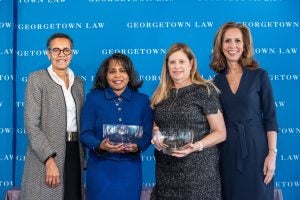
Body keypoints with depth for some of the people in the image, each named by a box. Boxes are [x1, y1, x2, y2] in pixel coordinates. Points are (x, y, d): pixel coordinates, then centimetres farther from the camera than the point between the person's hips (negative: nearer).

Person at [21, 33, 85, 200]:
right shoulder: (37, 79, -2)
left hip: (75, 153, 5)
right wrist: (49, 160, -19)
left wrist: (83, 157, 9)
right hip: (46, 155, -5)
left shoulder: (78, 82, 14)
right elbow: (31, 125, -10)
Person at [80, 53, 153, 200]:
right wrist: (100, 145, -21)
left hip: (130, 168, 2)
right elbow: (85, 133, -2)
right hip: (100, 167, -1)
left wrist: (138, 146, -17)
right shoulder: (93, 98, 1)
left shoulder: (142, 100, 6)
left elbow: (147, 134, 4)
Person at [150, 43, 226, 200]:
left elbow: (220, 133, -6)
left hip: (198, 169, -4)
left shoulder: (205, 91, -5)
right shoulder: (161, 94, 10)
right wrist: (156, 136, -2)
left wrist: (196, 146, -21)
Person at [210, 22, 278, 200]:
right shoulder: (217, 82, 6)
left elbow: (270, 118, -4)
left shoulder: (259, 75, -1)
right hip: (227, 151, 3)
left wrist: (272, 153, -11)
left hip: (256, 148, -2)